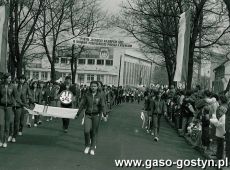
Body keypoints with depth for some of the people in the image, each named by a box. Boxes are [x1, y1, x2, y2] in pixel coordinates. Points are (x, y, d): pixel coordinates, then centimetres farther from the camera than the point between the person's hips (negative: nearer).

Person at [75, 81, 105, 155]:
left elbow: (102, 106, -9)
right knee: (86, 131, -12)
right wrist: (77, 114, 10)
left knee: (94, 132, 4)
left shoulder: (100, 96, -3)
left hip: (96, 115, -1)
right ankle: (87, 145, 12)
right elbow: (82, 105, 7)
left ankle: (92, 148, 18)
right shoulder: (87, 95, 1)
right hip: (88, 115, 1)